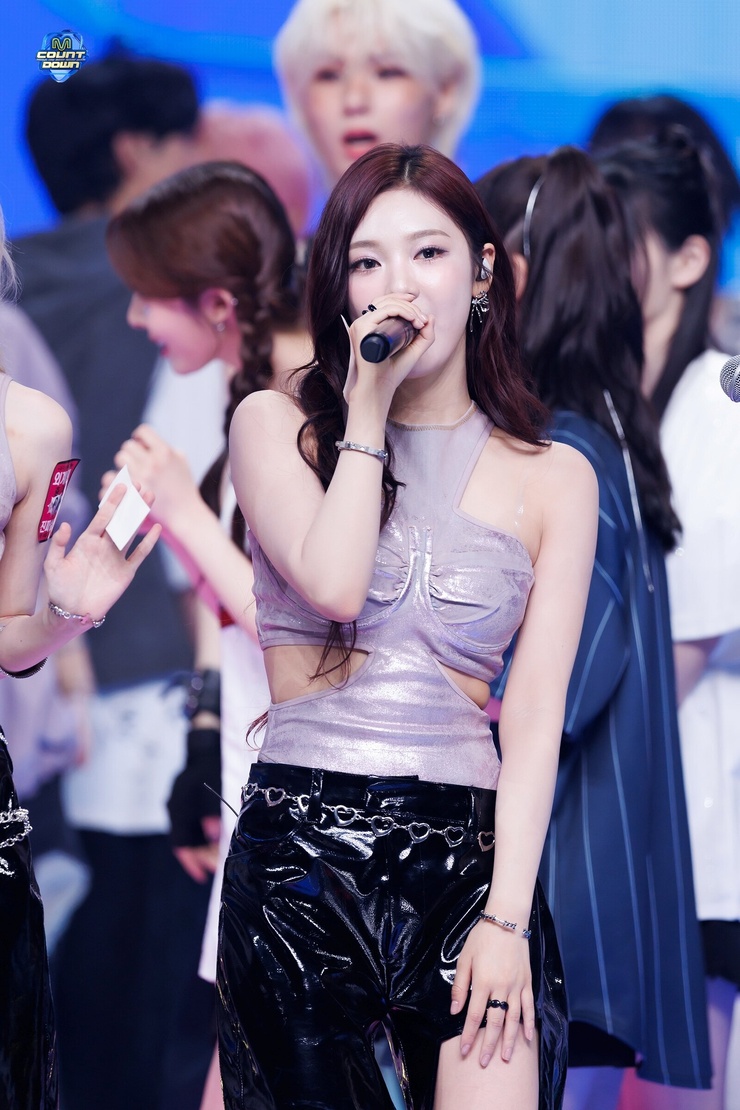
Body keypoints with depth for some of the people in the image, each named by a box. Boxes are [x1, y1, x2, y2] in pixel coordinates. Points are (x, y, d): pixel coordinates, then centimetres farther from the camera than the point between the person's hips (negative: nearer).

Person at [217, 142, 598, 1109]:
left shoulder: (554, 479, 10)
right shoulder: (276, 426, 8)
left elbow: (536, 715, 2)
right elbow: (334, 584, -12)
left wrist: (506, 919, -8)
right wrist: (367, 406, -2)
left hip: (469, 854, 0)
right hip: (300, 845, 0)